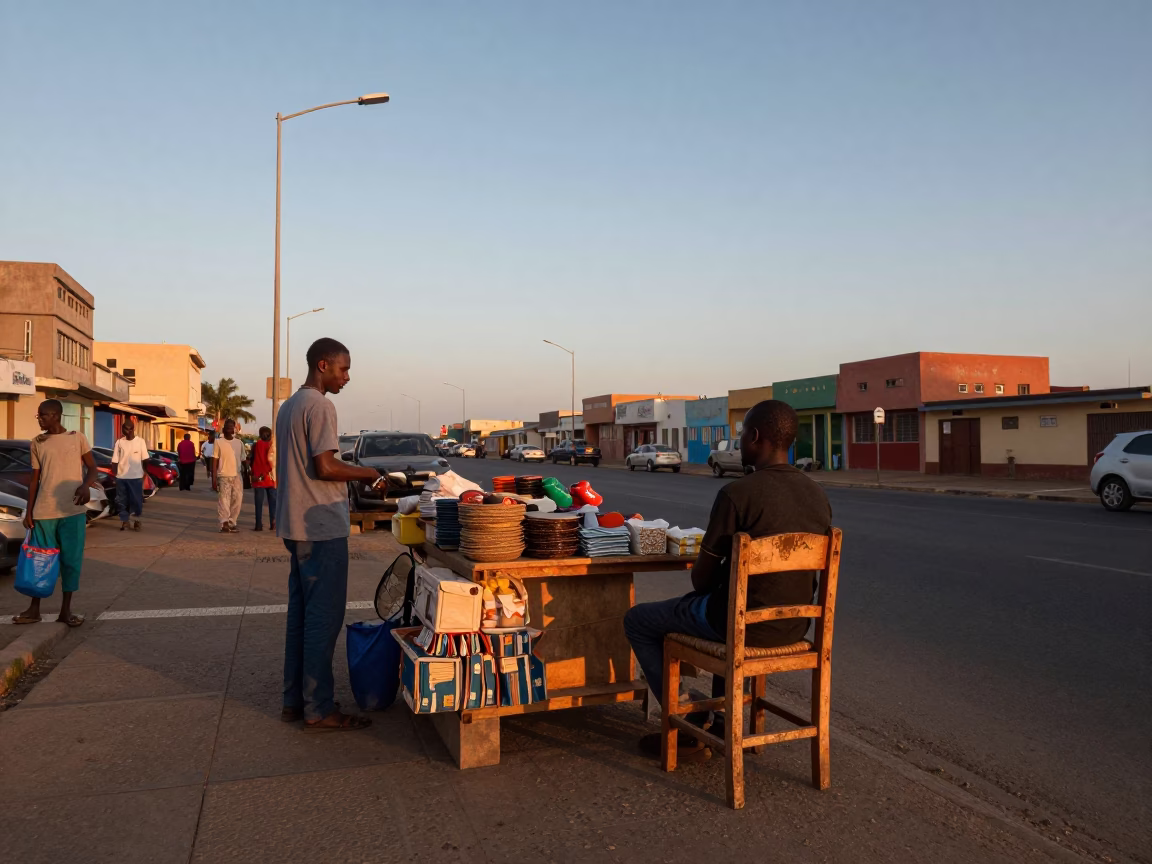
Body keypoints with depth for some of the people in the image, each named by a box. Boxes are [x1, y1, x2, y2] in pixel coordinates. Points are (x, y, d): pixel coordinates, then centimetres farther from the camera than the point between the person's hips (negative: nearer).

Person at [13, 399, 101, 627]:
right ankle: (34, 609, 17)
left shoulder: (77, 438, 3)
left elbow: (93, 469, 5)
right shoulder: (37, 443, 9)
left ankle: (66, 610, 11)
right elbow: (34, 479, 11)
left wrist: (86, 485, -17)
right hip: (43, 511, 2)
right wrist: (29, 511, 5)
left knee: (71, 560, 2)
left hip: (73, 510, -2)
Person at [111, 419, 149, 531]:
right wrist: (115, 475, 0)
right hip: (121, 477, 2)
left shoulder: (140, 441, -1)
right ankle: (124, 520, 18)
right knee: (121, 500, 7)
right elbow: (115, 461, 5)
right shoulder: (119, 442, 2)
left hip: (136, 477, -2)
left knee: (137, 500, 2)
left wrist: (144, 474, 0)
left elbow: (144, 460, 3)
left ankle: (136, 520, 15)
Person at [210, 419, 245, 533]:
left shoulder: (239, 443, 10)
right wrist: (214, 479, -7)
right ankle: (224, 524, -9)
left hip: (237, 476, 4)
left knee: (237, 500, 3)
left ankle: (231, 523, 13)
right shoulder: (219, 443, 0)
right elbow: (214, 462, 0)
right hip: (223, 476, -4)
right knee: (224, 500, -9)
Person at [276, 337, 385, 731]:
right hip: (321, 527, -10)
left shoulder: (288, 406, 17)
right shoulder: (320, 406, -14)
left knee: (300, 614, 14)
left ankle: (294, 700, 20)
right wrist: (367, 473, -7)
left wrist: (354, 477, 18)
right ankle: (318, 709, 2)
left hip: (295, 526, 10)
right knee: (324, 618, -4)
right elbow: (325, 467, -20)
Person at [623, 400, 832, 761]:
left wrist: (706, 582, 10)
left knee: (638, 620, 14)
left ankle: (687, 732, 16)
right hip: (795, 625, 7)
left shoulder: (737, 494, -21)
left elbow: (701, 578, -14)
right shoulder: (818, 495, 1)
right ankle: (721, 718, 41)